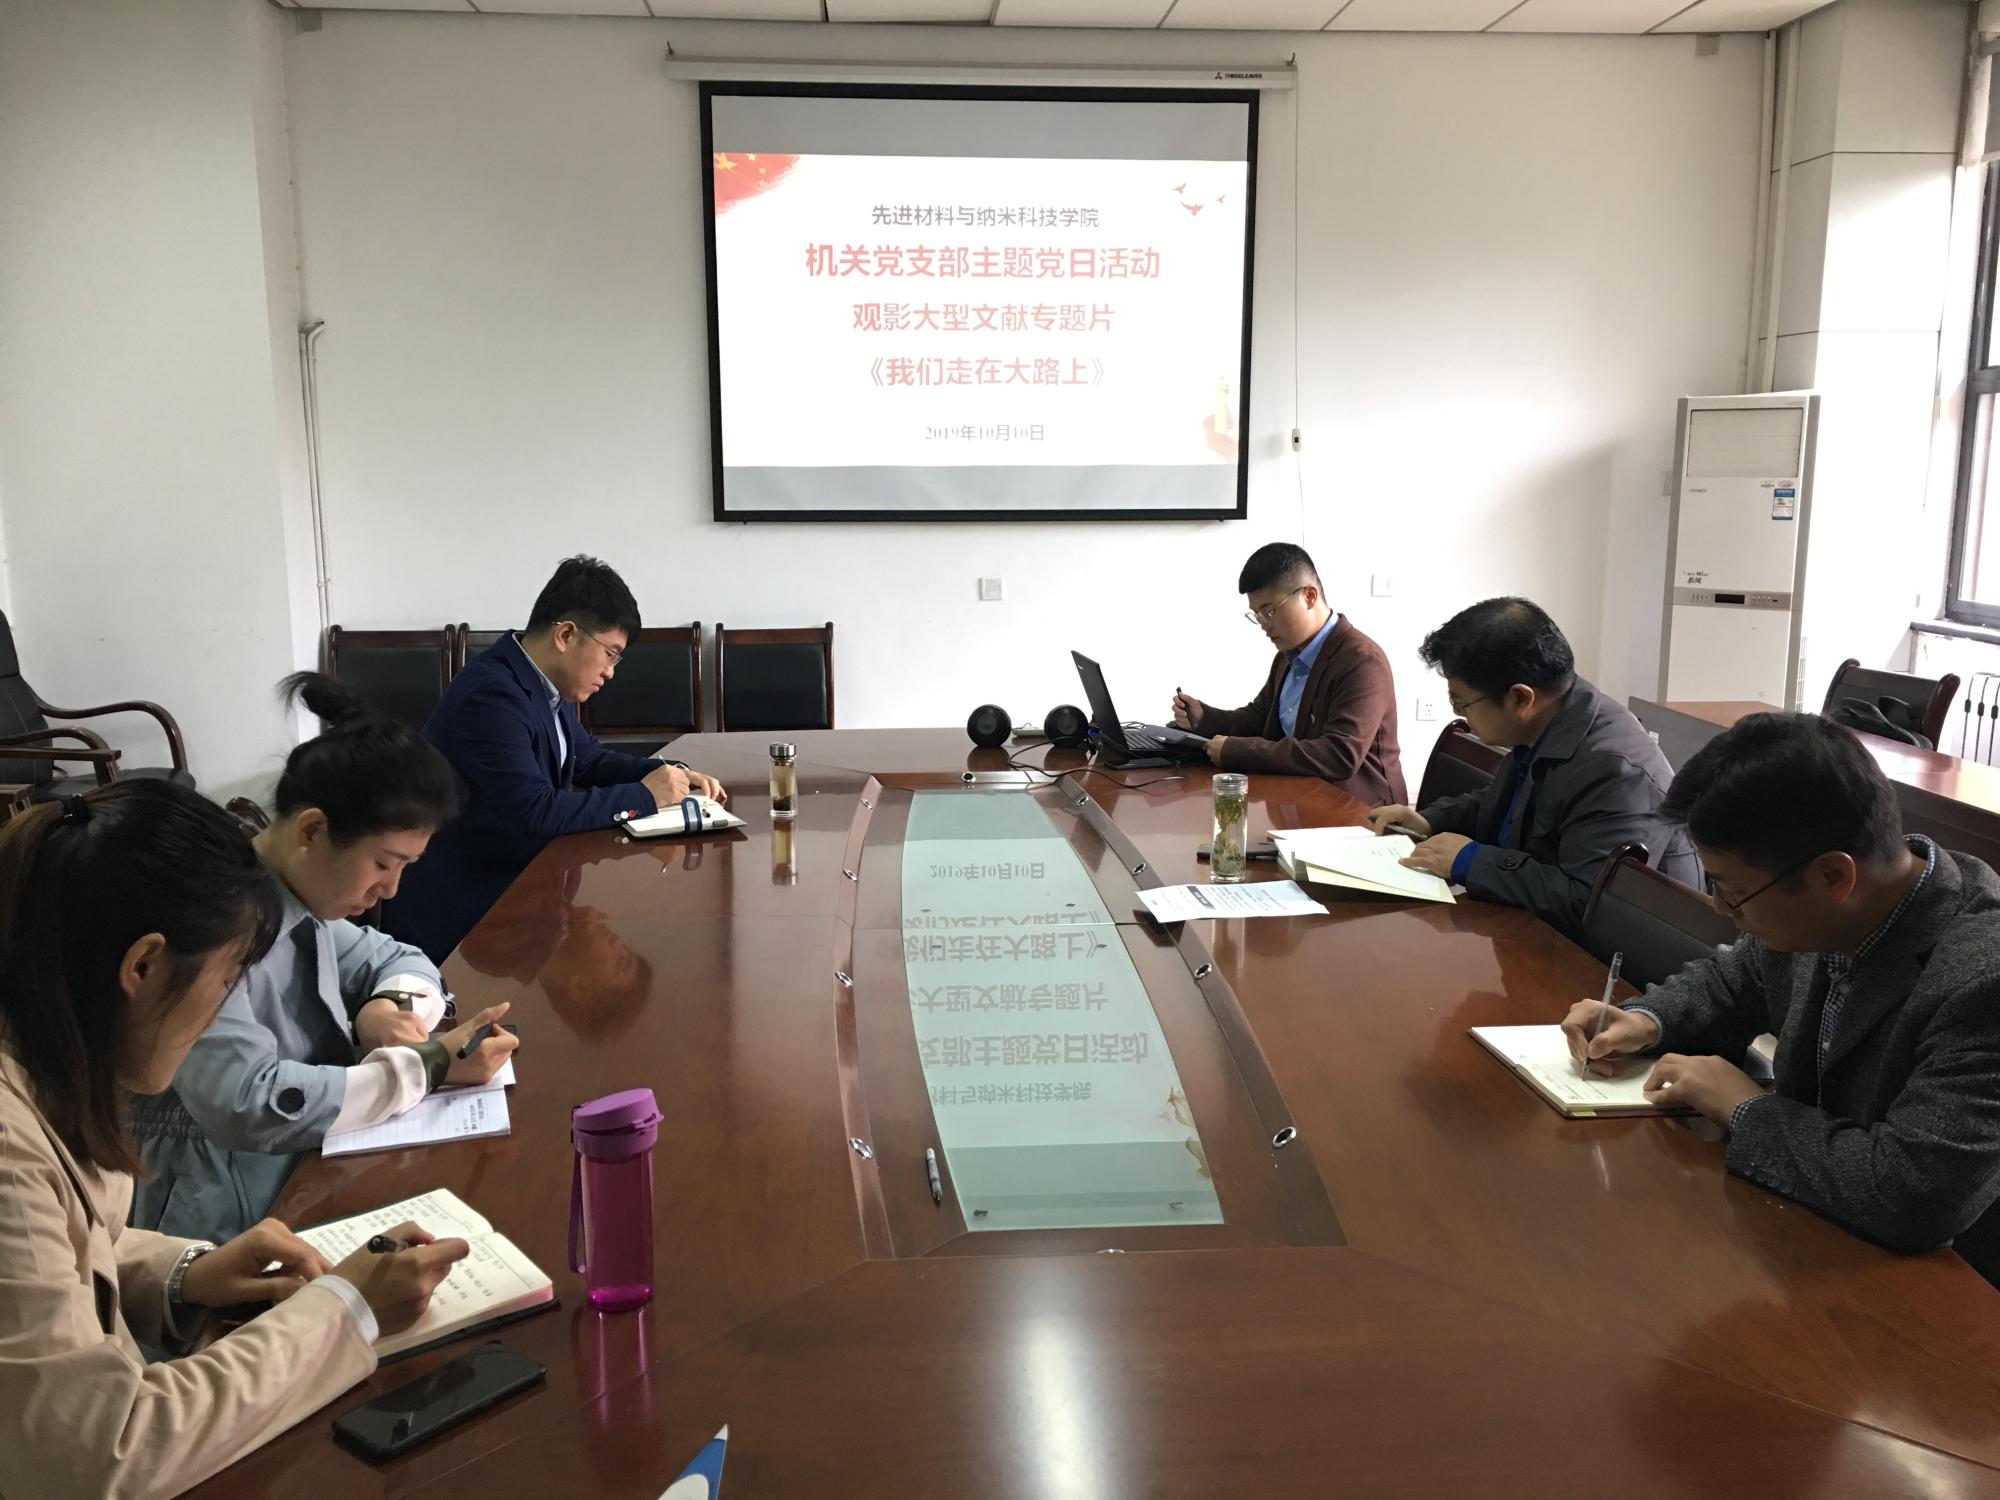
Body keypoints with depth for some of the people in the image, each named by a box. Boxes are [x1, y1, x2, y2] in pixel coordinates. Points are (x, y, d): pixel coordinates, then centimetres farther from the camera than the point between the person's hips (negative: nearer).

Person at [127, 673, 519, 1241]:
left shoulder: (297, 902, 2)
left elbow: (399, 959, 16)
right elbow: (248, 1107, -30)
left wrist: (394, 1007, -6)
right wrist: (425, 1066, -24)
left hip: (304, 1181, 8)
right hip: (228, 1237, -8)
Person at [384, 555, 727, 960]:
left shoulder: (545, 685, 4)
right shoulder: (491, 695, -24)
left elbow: (589, 759, 18)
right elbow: (534, 813, -30)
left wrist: (670, 775, 0)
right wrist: (643, 796, -20)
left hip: (508, 883, 8)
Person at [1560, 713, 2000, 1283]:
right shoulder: (1821, 916, -6)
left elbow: (1913, 1193, -35)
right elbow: (1734, 980, 15)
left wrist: (1746, 1108, -22)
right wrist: (1646, 1021, -4)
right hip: (1816, 1237, 7)